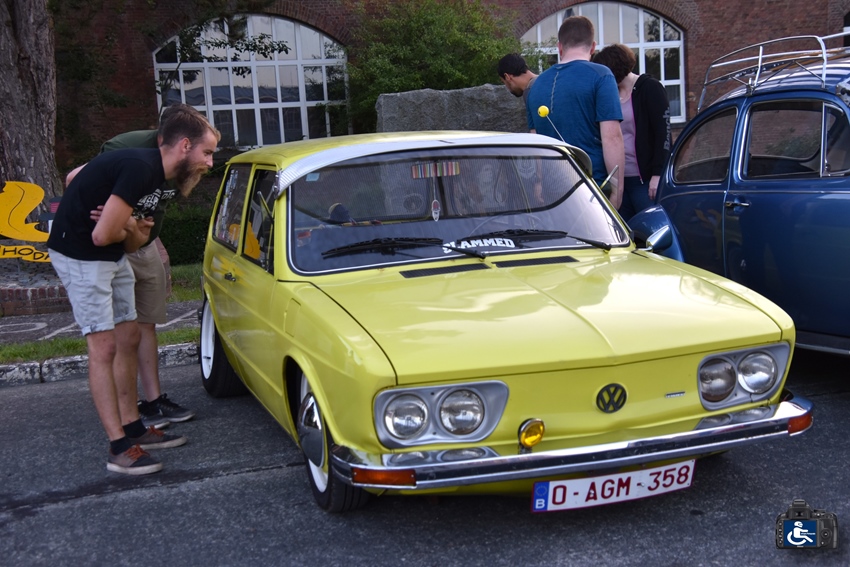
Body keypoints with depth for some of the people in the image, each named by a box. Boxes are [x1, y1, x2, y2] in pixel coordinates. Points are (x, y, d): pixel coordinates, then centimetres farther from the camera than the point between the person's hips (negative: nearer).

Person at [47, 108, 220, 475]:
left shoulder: (155, 174, 7)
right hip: (80, 256, -10)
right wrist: (130, 230, -8)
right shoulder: (139, 168, -25)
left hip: (112, 255, 10)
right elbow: (102, 235, -29)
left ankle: (133, 428, 23)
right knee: (104, 346, -9)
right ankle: (120, 449, -4)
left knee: (128, 339, 12)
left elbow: (132, 243, 6)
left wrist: (136, 229, -16)